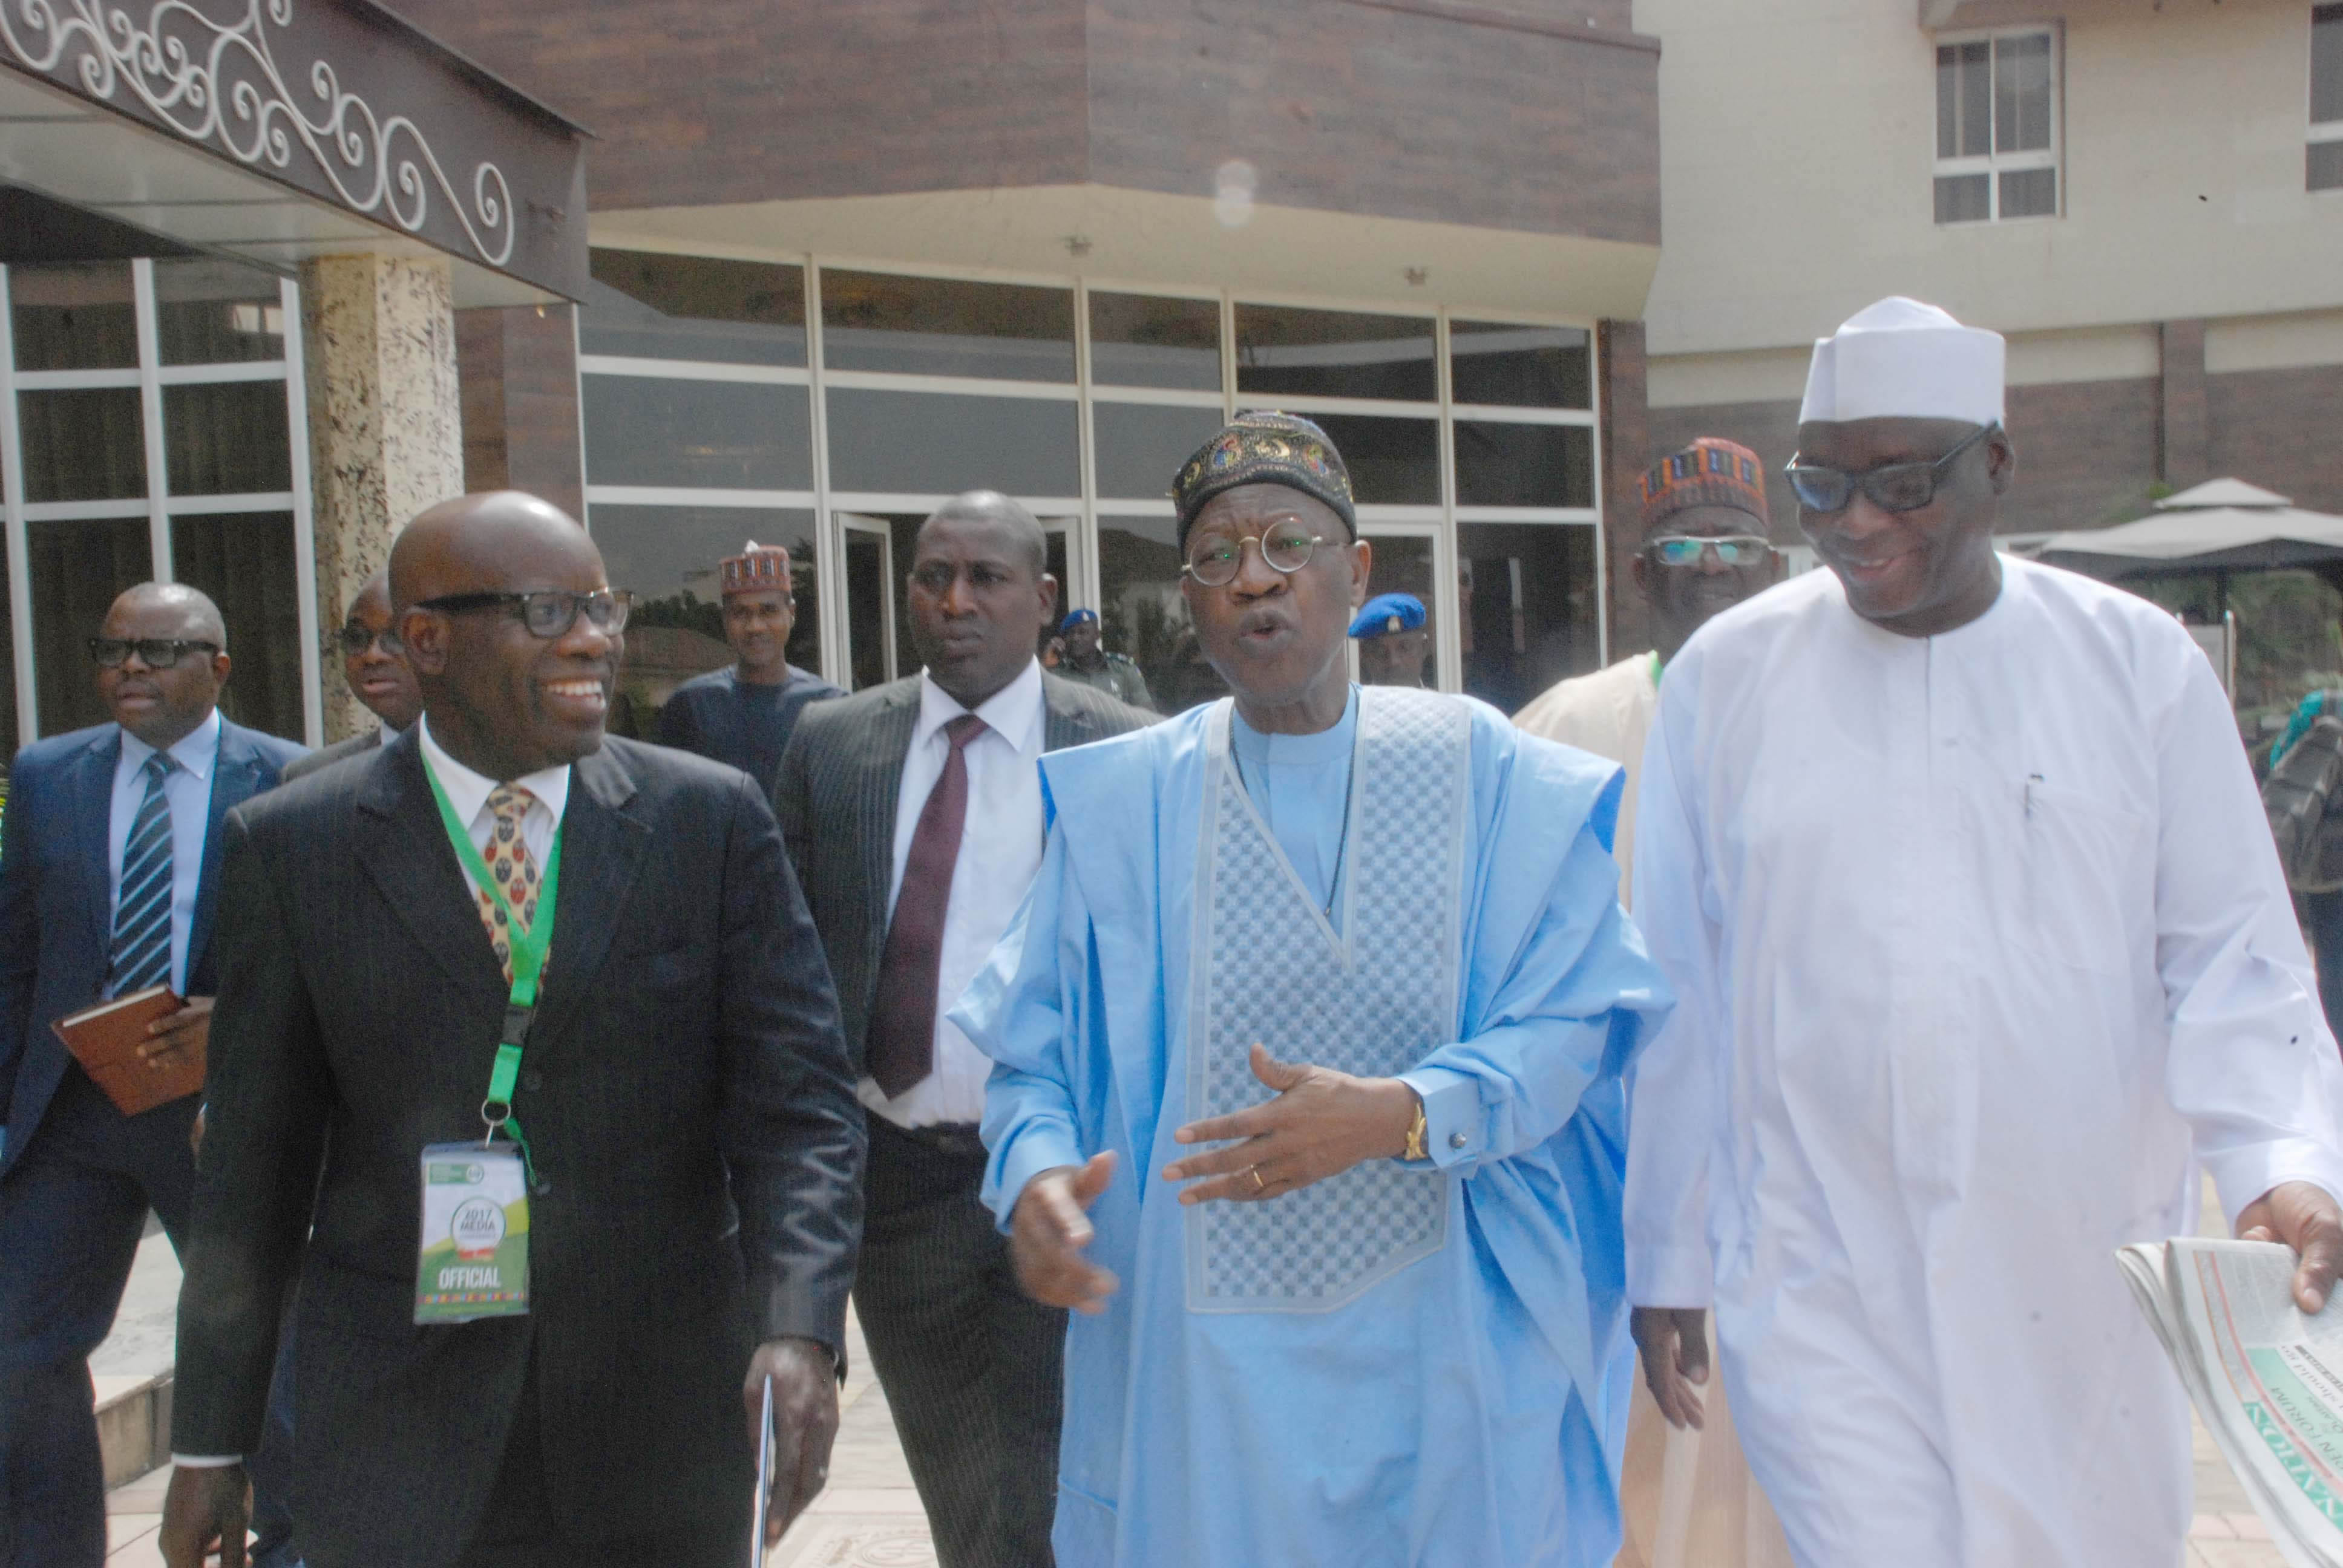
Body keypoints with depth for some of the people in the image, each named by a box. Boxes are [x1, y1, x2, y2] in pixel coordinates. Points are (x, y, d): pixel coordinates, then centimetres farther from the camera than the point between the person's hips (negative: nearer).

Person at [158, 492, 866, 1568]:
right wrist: (209, 1442, 6)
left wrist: (800, 1325, -22)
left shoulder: (714, 820, -2)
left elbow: (798, 1101, -6)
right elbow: (255, 1158, 3)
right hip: (393, 1442, 0)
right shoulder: (291, 845, -1)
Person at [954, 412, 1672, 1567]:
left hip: (1442, 1341, 0)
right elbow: (1034, 1051, 1)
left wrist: (1407, 1115, -22)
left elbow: (1571, 1019, -6)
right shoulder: (1121, 804, 0)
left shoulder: (1487, 773, -2)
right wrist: (1035, 1174, -20)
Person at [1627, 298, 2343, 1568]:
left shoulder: (2138, 663, 2)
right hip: (1824, 1292, -1)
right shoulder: (1726, 677, 0)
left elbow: (2233, 959, 4)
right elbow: (1677, 994, 4)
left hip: (2087, 1286, 2)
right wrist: (1663, 1262, 7)